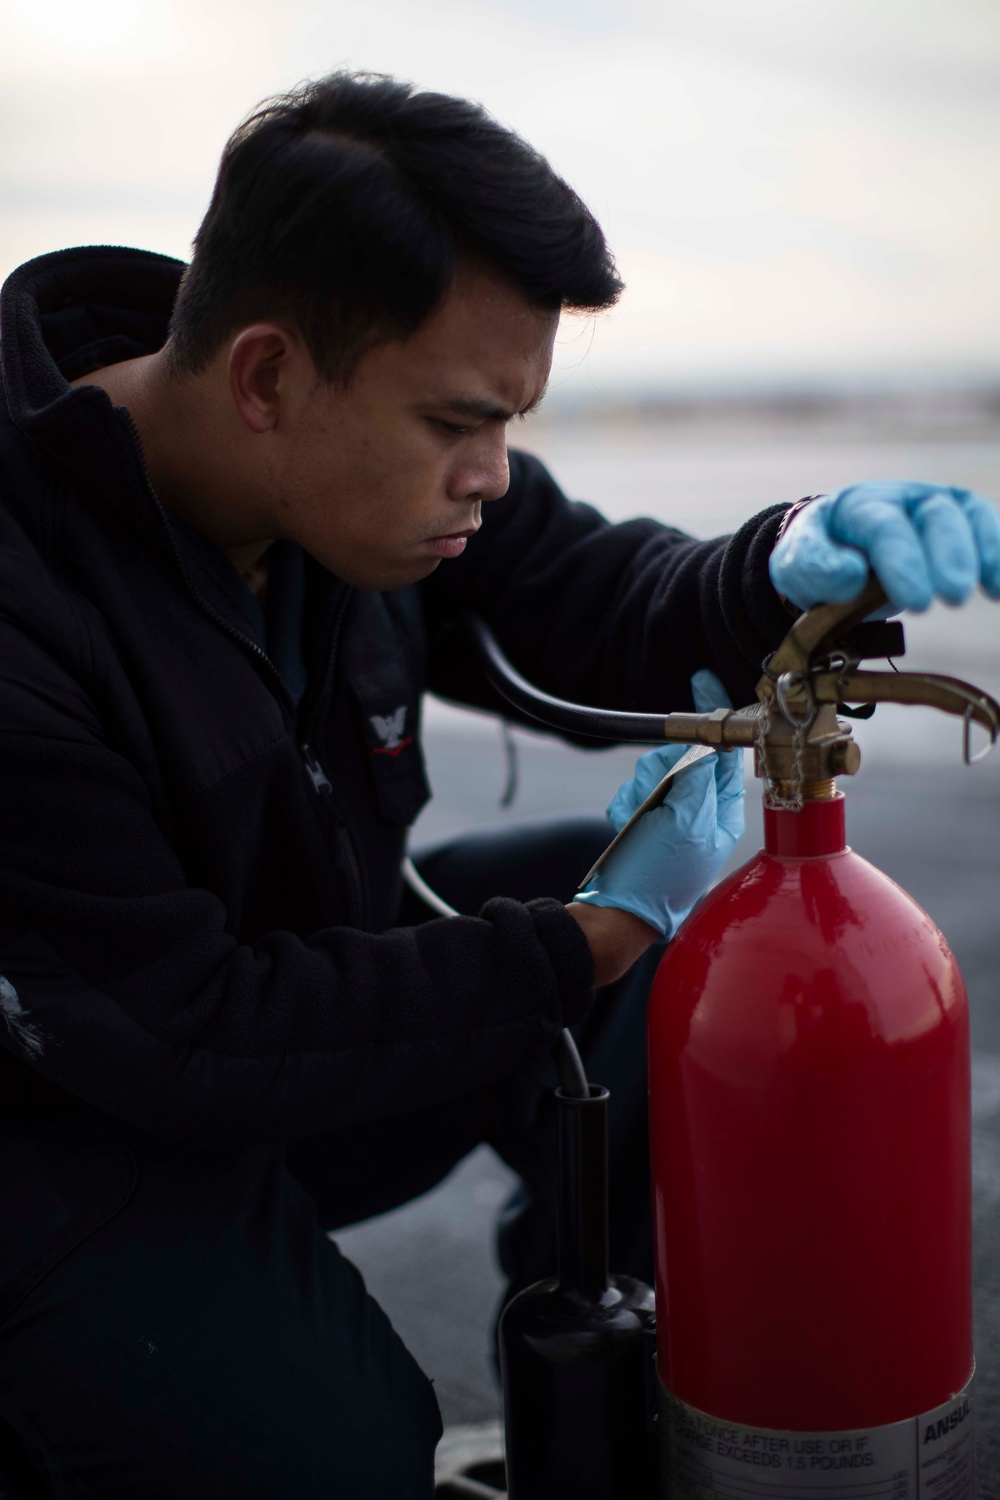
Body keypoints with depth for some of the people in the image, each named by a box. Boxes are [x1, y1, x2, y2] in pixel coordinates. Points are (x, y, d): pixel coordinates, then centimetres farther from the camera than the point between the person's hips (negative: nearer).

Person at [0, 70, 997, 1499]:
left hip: (305, 963, 7)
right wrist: (591, 939, -23)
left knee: (662, 924, -2)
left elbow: (603, 606, 1)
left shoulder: (385, 455, -11)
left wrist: (792, 562, -23)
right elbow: (184, 1037, -28)